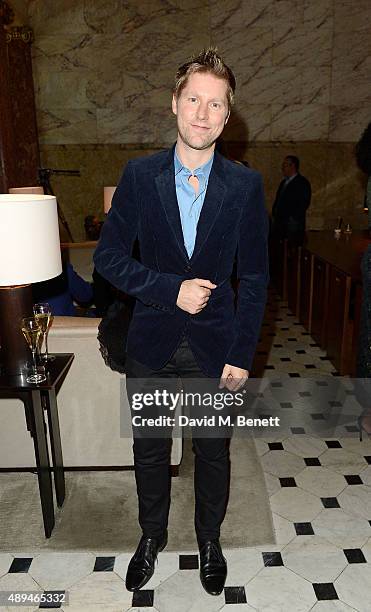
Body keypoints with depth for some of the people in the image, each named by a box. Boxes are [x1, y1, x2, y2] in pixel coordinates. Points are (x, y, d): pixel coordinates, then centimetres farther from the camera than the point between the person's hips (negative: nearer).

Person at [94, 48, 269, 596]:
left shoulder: (246, 186, -4)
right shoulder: (139, 175, -3)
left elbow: (254, 278, -3)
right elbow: (108, 256, -4)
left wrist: (242, 355, -6)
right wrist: (172, 288, -17)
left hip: (214, 345, 0)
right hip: (152, 343, 1)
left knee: (213, 453, 17)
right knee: (150, 450, 18)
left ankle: (209, 540, 45)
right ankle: (152, 536, 46)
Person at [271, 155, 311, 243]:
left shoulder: (302, 182, -4)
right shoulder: (284, 182, 20)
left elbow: (304, 204, -12)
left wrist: (293, 219, -16)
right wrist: (274, 215, 10)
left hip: (293, 225, -7)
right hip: (279, 224, 7)